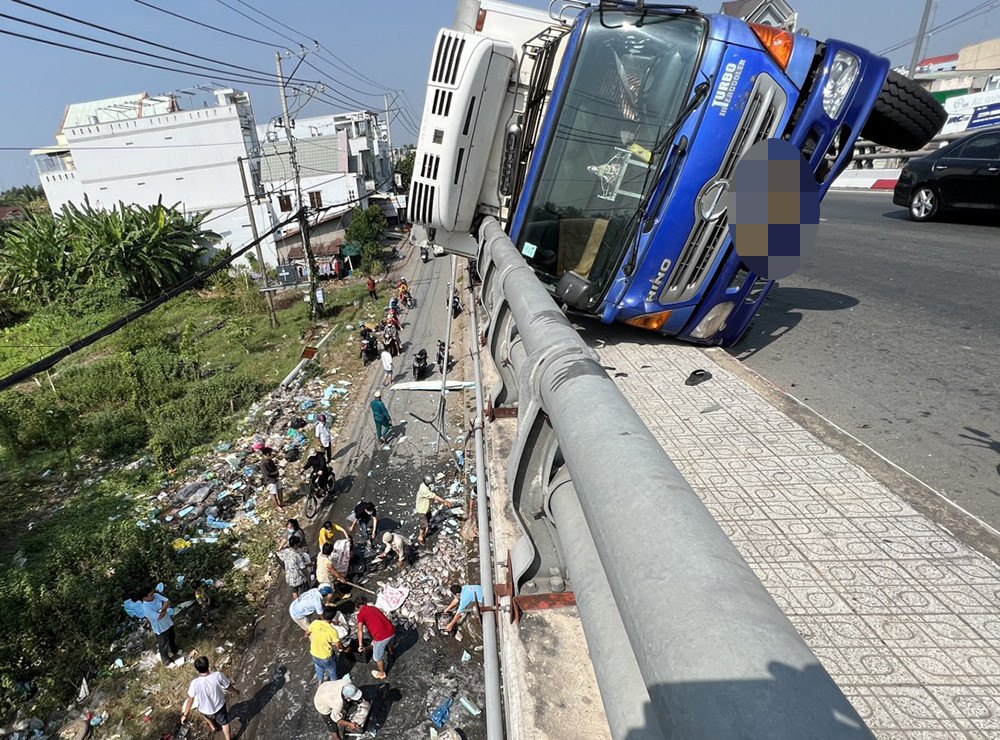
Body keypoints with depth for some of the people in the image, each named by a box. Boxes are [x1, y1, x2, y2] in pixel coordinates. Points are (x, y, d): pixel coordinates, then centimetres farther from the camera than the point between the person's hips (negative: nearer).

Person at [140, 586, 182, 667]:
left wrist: (162, 609, -29)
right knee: (164, 645, 16)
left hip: (168, 622, 6)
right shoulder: (146, 608, -34)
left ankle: (175, 650, 57)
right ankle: (166, 661, 40)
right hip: (160, 628, -6)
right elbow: (159, 617, -32)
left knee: (172, 638, 30)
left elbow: (168, 601, -14)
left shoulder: (156, 595, -16)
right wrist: (165, 609, -18)